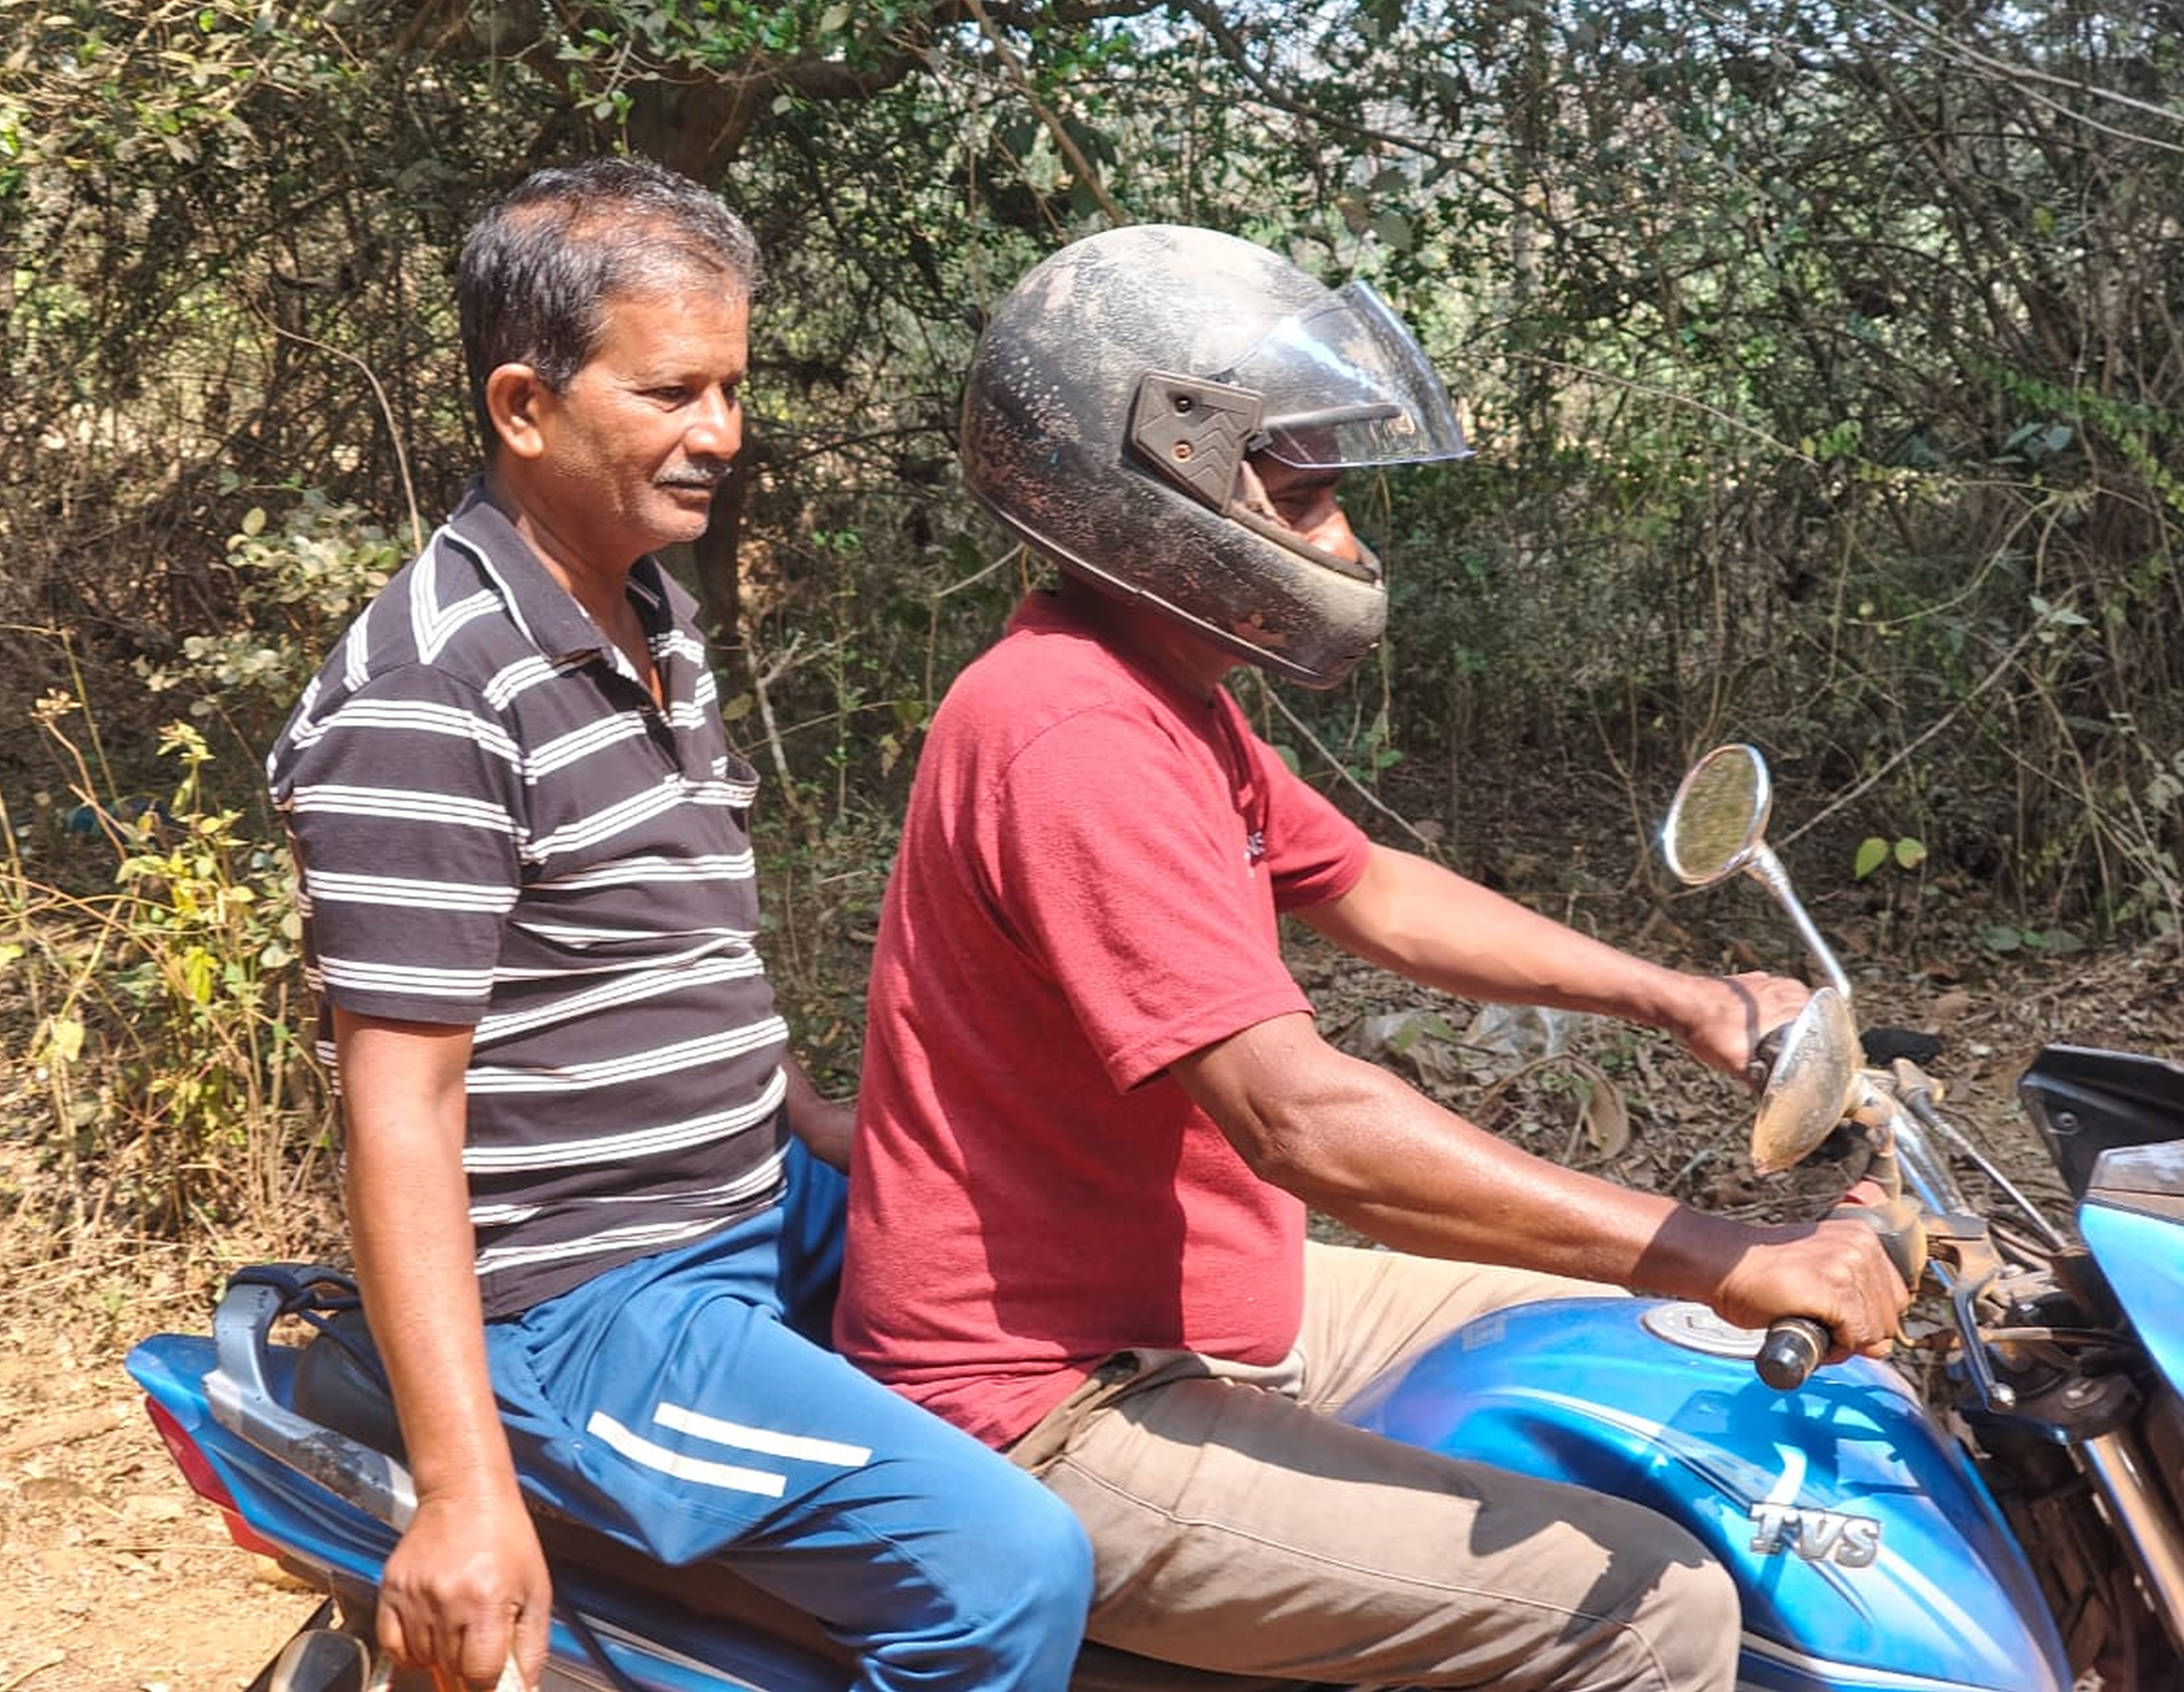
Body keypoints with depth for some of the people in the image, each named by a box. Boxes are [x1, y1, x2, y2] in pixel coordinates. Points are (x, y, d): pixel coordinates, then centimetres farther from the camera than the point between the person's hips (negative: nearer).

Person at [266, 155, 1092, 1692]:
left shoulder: (658, 625, 11)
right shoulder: (429, 695, -19)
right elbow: (399, 1115, -21)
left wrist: (845, 1144, 20)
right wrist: (466, 1493, -24)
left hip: (761, 1218, 10)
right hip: (574, 1308, -10)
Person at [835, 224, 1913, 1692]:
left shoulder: (1161, 690, 9)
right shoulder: (1073, 738, -25)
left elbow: (1374, 893, 20)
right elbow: (1303, 1119, -32)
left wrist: (1682, 1000, 11)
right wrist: (1728, 1264, -30)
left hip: (1192, 1302, 11)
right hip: (1064, 1417, -11)